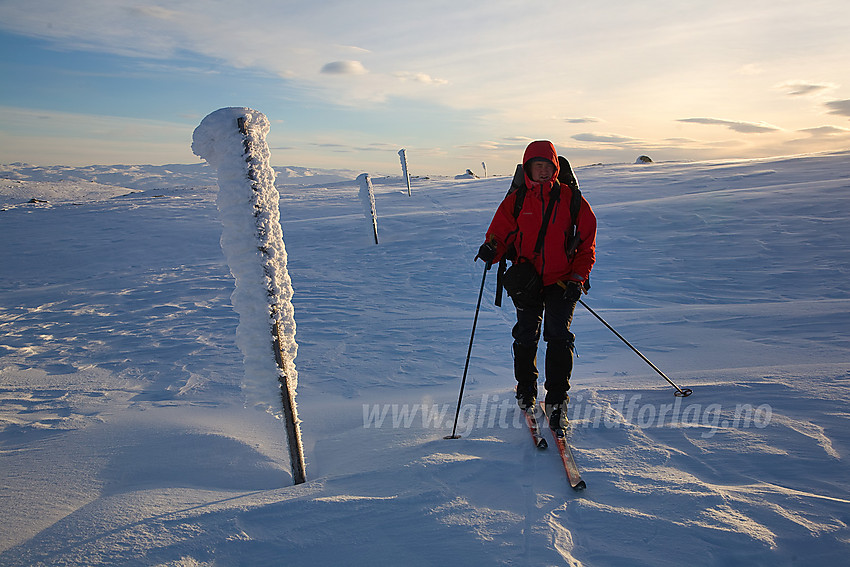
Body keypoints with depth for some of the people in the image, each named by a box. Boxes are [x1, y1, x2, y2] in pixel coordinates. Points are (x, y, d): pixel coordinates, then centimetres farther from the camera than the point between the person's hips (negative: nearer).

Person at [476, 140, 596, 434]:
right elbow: (500, 232, 6)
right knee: (525, 337, 5)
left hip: (562, 281, -1)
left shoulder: (570, 199, 0)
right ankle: (525, 393, 27)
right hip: (527, 281, 1)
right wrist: (492, 249, -19)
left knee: (558, 337, -10)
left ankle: (557, 401, -1)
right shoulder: (515, 201, 3)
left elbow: (587, 242, 4)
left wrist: (578, 277, -5)